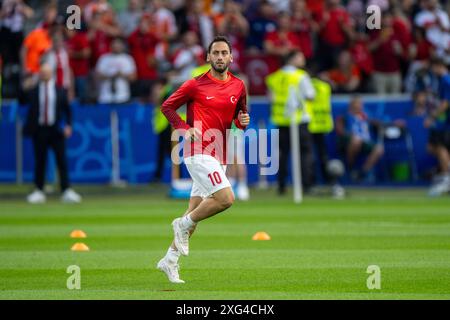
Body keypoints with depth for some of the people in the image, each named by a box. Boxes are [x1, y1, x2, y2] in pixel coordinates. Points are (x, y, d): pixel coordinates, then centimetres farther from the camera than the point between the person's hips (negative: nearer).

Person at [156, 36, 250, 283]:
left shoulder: (238, 86, 10)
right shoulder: (196, 85, -4)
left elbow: (239, 117, 22)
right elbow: (167, 106, 3)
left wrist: (243, 121, -2)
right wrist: (185, 129, -11)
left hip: (219, 156, 6)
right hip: (198, 150, -6)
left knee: (195, 212, 10)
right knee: (225, 198, -22)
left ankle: (170, 261, 21)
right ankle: (183, 225, -1)